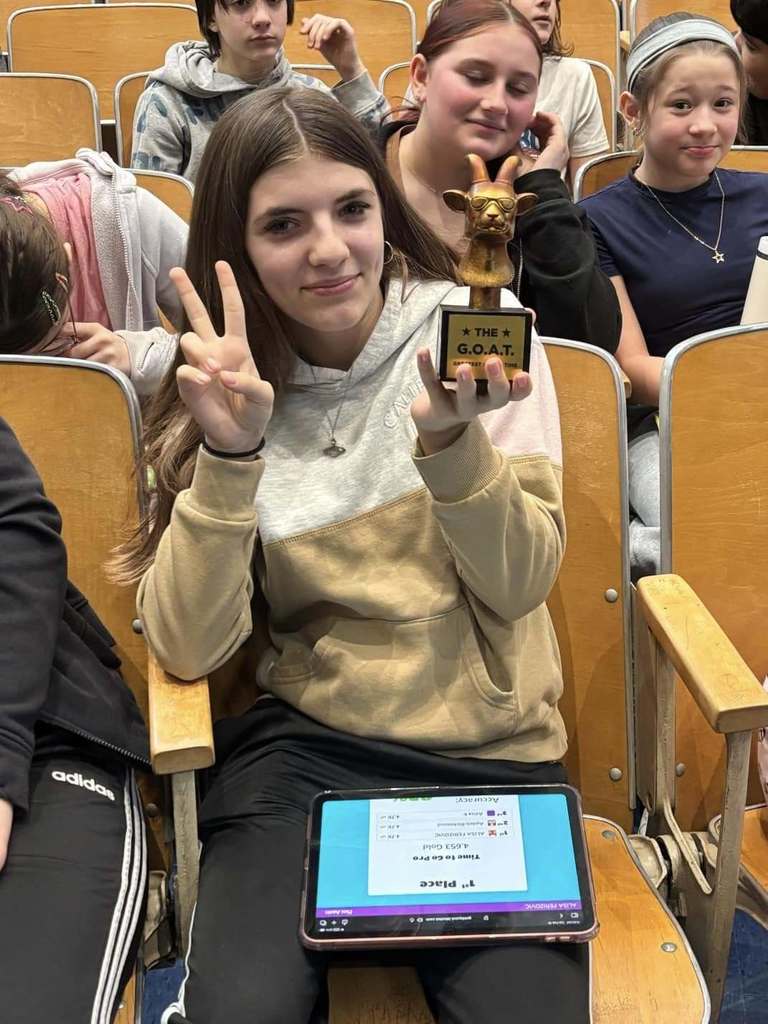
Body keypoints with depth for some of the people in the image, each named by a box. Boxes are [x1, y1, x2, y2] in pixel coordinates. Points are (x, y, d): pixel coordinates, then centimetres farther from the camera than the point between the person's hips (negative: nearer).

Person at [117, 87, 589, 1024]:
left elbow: (519, 586, -7)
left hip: (493, 750, 1)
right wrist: (229, 455, -22)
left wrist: (451, 437, -25)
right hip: (303, 746, 0)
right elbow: (187, 650, -9)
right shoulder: (227, 387, 1)